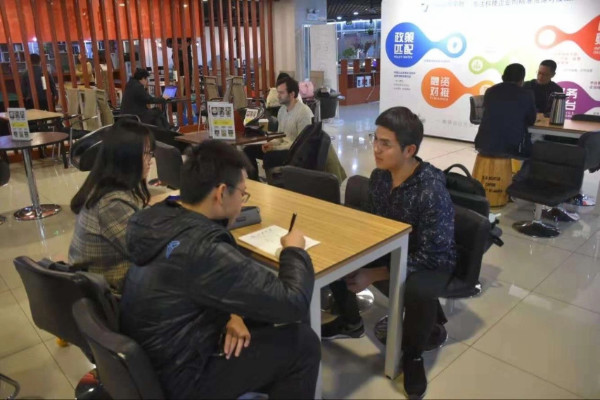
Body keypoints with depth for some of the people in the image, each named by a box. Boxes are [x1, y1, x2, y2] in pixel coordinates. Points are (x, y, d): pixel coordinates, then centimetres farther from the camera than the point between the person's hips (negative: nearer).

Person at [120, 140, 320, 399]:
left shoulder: (161, 218, -7)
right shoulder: (203, 251, -34)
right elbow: (293, 303, -26)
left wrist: (230, 313, -6)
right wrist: (294, 251, -8)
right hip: (176, 379, -8)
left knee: (260, 316, 18)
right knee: (303, 343, -3)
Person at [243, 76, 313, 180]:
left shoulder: (304, 112, -18)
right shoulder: (282, 109, 9)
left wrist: (275, 147, -22)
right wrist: (271, 143, -5)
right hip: (283, 146, 9)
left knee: (269, 156, -34)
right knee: (249, 150, -1)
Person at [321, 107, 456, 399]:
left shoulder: (432, 191, -31)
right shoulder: (379, 176, -10)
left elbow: (430, 256, -29)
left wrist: (373, 275, -30)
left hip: (430, 262, -6)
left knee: (418, 292, -39)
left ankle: (413, 352, -3)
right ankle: (351, 322, 17)